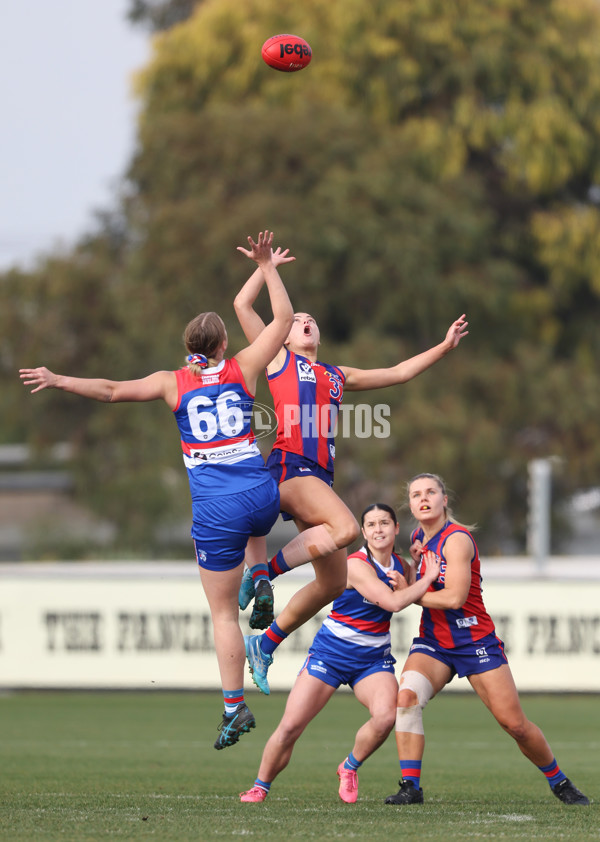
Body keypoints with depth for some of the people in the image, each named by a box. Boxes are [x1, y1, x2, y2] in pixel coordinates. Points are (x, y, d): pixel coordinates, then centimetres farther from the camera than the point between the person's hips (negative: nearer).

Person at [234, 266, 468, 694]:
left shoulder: (337, 376, 29)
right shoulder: (278, 359, 14)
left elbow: (398, 373, 35)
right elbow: (243, 304, 10)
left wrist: (445, 346, 32)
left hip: (320, 477, 7)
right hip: (289, 467, -7)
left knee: (333, 581, 4)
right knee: (345, 527, -32)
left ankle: (266, 643, 16)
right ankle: (262, 572, -22)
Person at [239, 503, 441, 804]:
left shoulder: (401, 566, 4)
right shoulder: (356, 565, -18)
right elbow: (392, 602, -26)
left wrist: (405, 585, -12)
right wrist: (428, 578, -17)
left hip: (373, 658, 4)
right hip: (332, 651, -4)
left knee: (386, 716, -25)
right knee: (290, 726, -8)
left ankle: (350, 767, 3)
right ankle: (260, 787, 14)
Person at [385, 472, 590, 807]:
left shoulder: (456, 539, -16)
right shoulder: (418, 538, 7)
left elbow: (454, 597, -25)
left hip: (476, 642, -5)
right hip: (433, 643, 5)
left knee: (515, 723, -3)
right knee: (407, 695, -25)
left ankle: (559, 782, 20)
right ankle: (410, 786, -22)